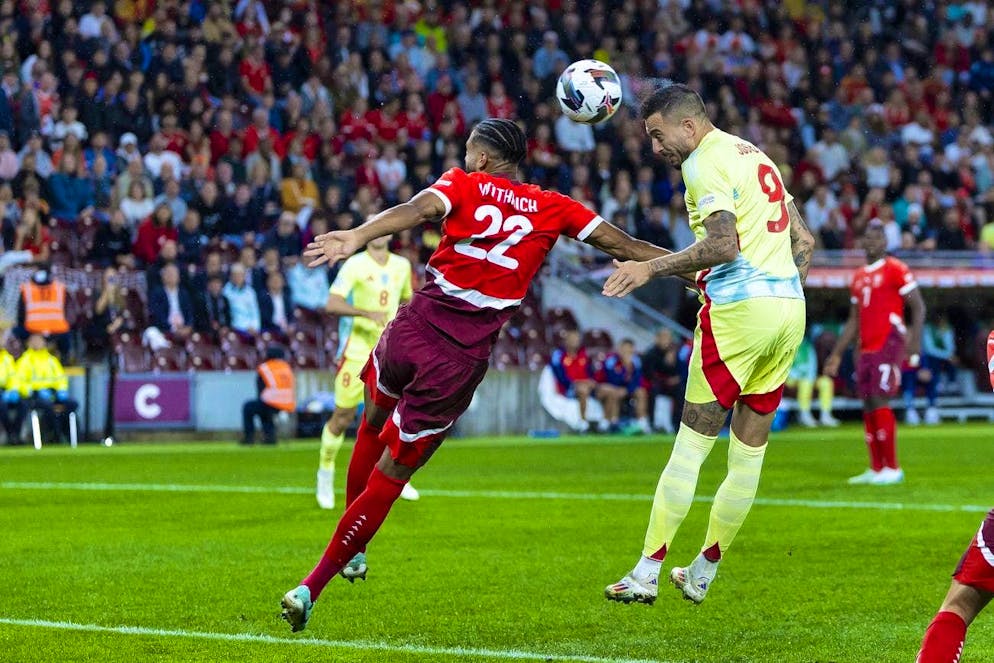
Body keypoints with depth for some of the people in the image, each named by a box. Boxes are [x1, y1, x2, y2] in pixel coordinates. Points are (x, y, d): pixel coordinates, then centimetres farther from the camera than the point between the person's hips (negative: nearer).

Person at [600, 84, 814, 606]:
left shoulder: (706, 162, -7)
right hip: (789, 308, 8)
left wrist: (652, 268, -16)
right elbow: (803, 240, 21)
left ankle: (646, 574, -2)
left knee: (691, 446, -4)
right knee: (749, 451, 10)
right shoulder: (755, 155, 20)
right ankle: (701, 574, 19)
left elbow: (723, 245, -19)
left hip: (740, 309, -8)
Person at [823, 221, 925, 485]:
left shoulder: (896, 270, -3)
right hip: (866, 349, 7)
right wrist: (836, 354, 23)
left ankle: (892, 468, -8)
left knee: (879, 402, -13)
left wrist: (914, 339, -20)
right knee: (869, 406, 5)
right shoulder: (859, 277, 19)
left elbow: (918, 307, -7)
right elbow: (854, 321, 25)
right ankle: (876, 469, 9)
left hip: (889, 344, -7)